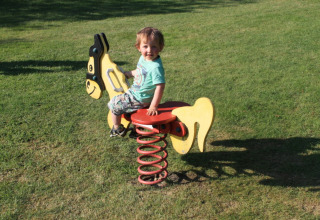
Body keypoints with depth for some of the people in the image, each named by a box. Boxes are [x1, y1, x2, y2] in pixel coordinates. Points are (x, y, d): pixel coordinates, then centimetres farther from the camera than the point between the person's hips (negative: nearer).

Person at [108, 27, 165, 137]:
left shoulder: (156, 67, -33)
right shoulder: (143, 58, -4)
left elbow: (160, 86, -33)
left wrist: (153, 106, -31)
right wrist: (127, 74, 28)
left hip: (139, 99, -9)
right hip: (133, 91, 9)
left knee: (114, 104, 1)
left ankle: (117, 129, 25)